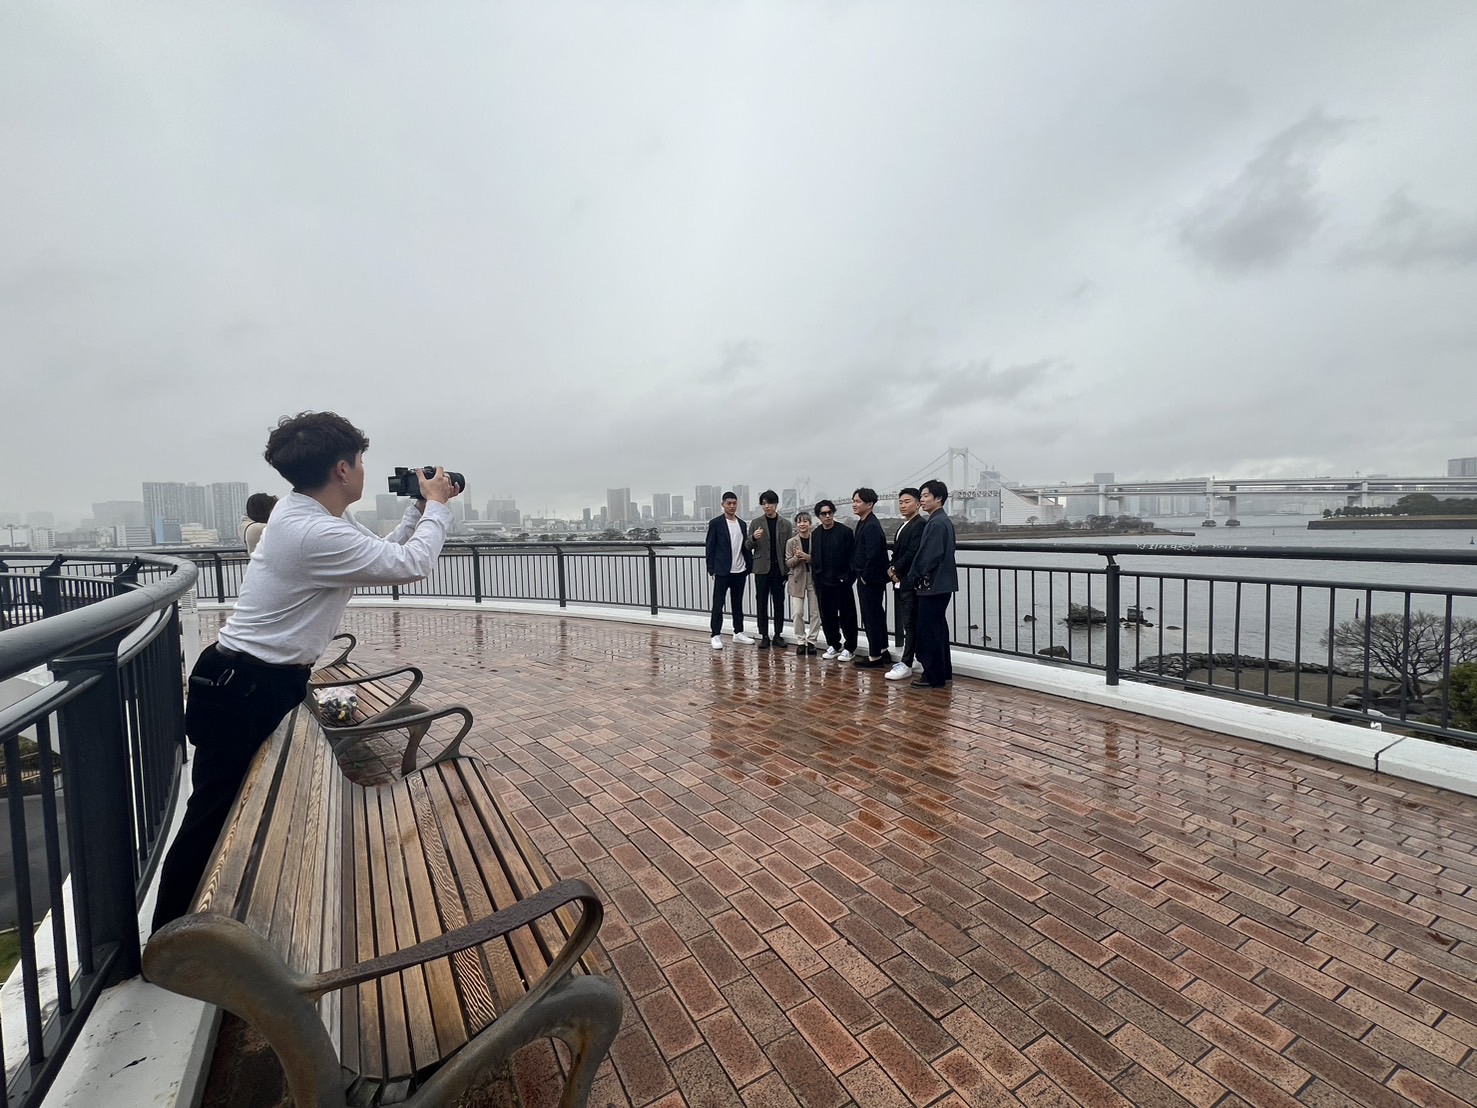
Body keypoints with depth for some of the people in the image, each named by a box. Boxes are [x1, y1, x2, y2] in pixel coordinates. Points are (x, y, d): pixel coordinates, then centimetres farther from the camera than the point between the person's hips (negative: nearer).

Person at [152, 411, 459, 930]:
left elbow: (386, 554, 11)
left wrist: (420, 509, 4)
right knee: (212, 821, 5)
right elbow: (412, 566, -23)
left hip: (268, 683, 10)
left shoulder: (314, 513, 4)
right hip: (241, 693, -10)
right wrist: (436, 505, -10)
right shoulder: (314, 533, -28)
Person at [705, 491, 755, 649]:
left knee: (738, 604, 13)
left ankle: (738, 633, 23)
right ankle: (716, 636, 8)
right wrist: (712, 569, -8)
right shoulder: (715, 523, -4)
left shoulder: (742, 524, 11)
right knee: (718, 604, 0)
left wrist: (750, 565, 3)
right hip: (722, 571, -5)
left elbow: (746, 547, 12)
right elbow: (709, 547, -4)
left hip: (740, 571, 5)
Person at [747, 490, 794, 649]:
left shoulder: (786, 524, 4)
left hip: (779, 568, 1)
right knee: (762, 603, 3)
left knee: (779, 602, 6)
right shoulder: (756, 523, 3)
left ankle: (778, 635, 15)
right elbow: (748, 547, 3)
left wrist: (789, 570, -2)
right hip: (762, 568, 0)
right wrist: (753, 538, -19)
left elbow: (789, 548, 4)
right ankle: (764, 636, 11)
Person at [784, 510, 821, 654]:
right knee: (798, 613, -1)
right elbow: (787, 563, 2)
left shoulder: (816, 540, -3)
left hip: (813, 579, 0)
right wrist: (797, 557, -17)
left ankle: (811, 641, 15)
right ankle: (800, 642, 11)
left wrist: (808, 557, -18)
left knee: (815, 613, 4)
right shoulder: (791, 542, 1)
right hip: (797, 580, 0)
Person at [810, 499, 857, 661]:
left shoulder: (845, 531, -6)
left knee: (847, 616, 4)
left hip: (841, 581, -4)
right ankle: (833, 645, 24)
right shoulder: (815, 534, 8)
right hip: (823, 582, 5)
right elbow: (814, 558, 11)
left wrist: (849, 577, -12)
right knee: (827, 616, 10)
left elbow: (852, 556, -8)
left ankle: (849, 648, 13)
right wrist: (816, 579, 7)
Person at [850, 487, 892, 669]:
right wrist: (858, 574, 10)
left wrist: (865, 577, -16)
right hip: (865, 578, 10)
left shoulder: (871, 526, -18)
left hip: (871, 580, -10)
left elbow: (873, 555, -25)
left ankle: (875, 657, 9)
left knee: (871, 617, -1)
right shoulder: (863, 523, 12)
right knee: (876, 616, 17)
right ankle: (882, 652, 29)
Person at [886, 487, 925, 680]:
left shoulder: (920, 524, -11)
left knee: (910, 623, -5)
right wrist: (891, 570, 0)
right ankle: (910, 658, 21)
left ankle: (907, 664, -2)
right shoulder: (903, 527, 20)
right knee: (906, 623, 12)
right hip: (899, 581, 9)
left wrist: (894, 569, -10)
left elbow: (913, 553, -20)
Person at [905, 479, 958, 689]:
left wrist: (911, 578, -11)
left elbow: (928, 555, -21)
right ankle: (943, 672, 24)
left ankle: (933, 676, 4)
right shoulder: (943, 521, 14)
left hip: (932, 585, -10)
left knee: (928, 630, -3)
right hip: (940, 583, 10)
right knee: (938, 628, 16)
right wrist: (915, 577, 13)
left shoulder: (936, 523, -17)